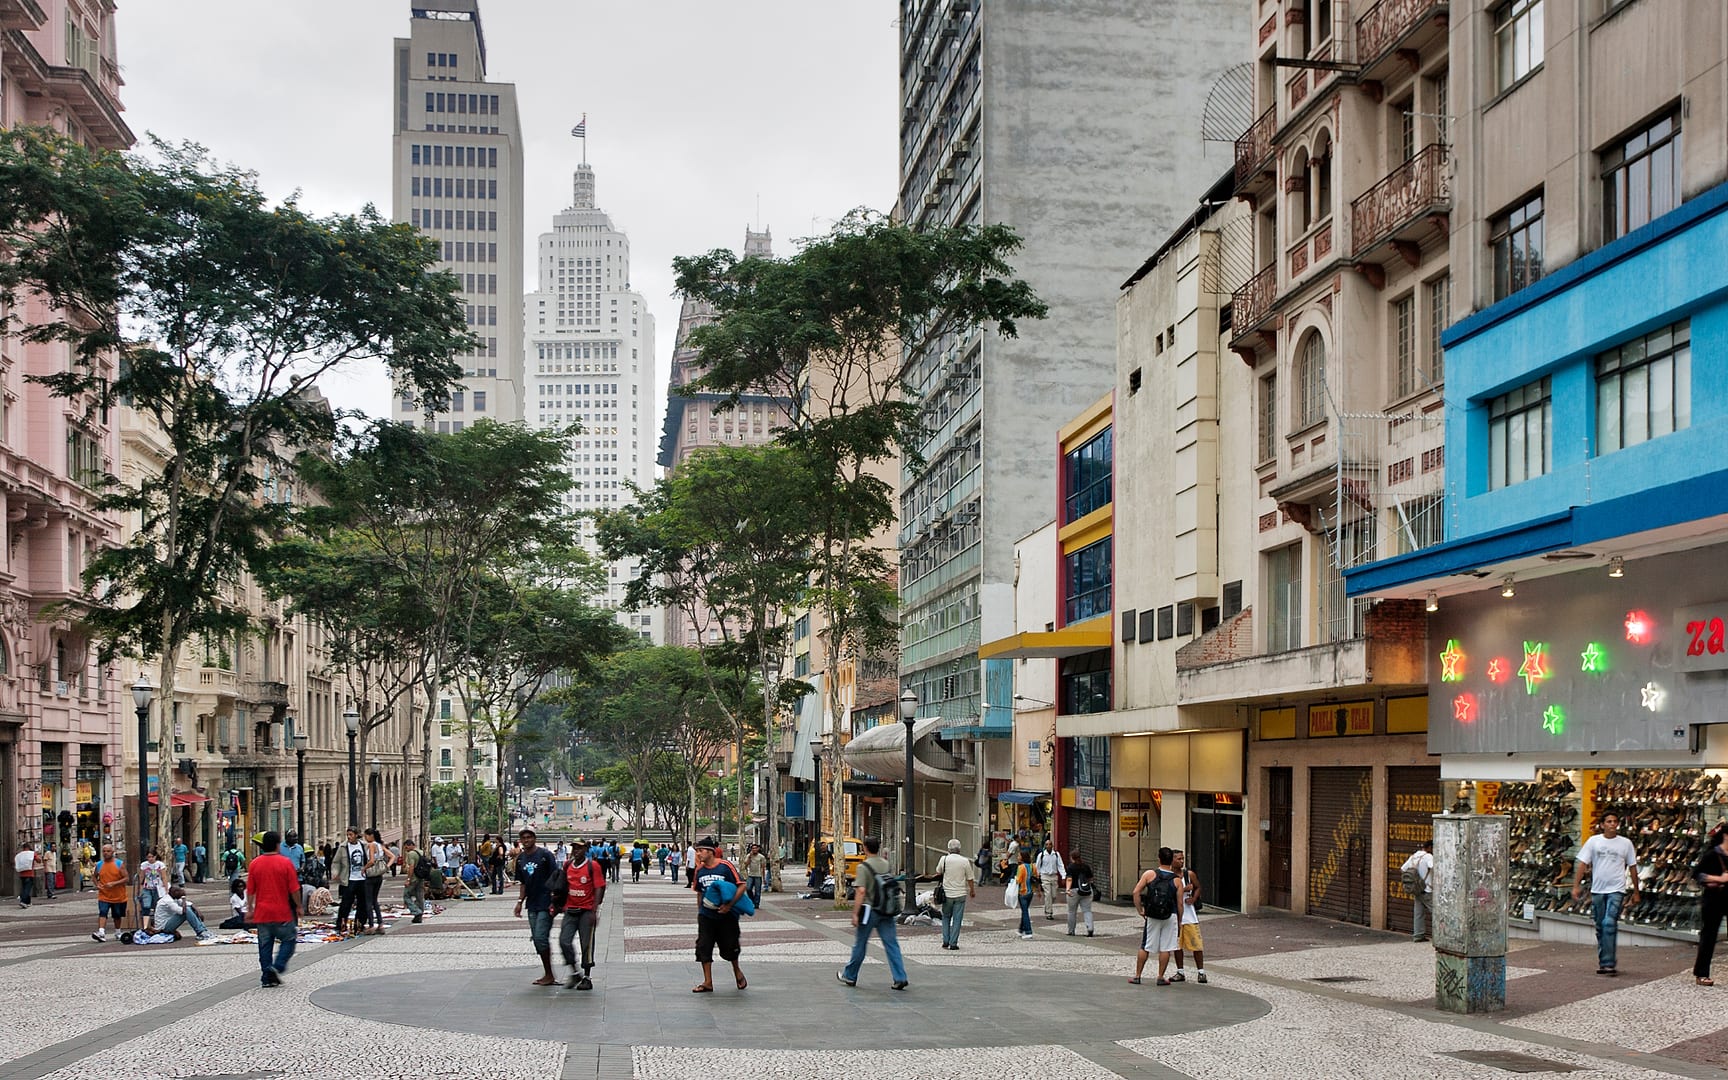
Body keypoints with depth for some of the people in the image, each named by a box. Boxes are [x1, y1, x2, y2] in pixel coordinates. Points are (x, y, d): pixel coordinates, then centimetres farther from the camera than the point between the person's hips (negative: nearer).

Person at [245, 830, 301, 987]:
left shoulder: (255, 863, 1)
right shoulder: (285, 862, -8)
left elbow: (250, 890, 4)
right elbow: (294, 889, -7)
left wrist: (249, 909, 12)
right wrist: (298, 906, 5)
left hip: (262, 913, 3)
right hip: (282, 912, -3)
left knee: (265, 945, 8)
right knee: (288, 940, 9)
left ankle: (267, 977, 7)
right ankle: (277, 967, -10)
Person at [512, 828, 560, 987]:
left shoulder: (545, 855, -8)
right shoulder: (520, 859, 11)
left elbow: (555, 878, -9)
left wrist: (554, 901, -15)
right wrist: (520, 901, 9)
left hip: (545, 904, -7)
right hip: (532, 905, 7)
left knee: (540, 937, -13)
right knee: (536, 939, 8)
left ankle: (549, 975, -2)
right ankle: (548, 975, 17)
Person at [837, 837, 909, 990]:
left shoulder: (864, 867, -12)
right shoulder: (888, 865, 8)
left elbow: (861, 891, -18)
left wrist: (855, 913, -15)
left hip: (869, 910, -5)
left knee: (860, 944, 8)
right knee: (892, 944, 2)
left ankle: (849, 976, 22)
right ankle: (900, 978, -6)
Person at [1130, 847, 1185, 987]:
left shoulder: (1150, 874, 0)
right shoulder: (1177, 880, 2)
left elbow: (1136, 892, -6)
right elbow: (1180, 903, 1)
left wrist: (1140, 910, 2)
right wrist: (1180, 922, 10)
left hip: (1153, 916, 0)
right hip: (1170, 916, 0)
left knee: (1145, 947, 7)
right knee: (1165, 948, 6)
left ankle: (1137, 976, 11)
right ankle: (1161, 977, 8)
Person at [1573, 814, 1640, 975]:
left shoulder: (1625, 843, 4)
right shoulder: (1593, 841, 5)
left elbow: (1632, 867, 10)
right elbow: (1583, 863, 4)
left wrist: (1636, 891, 11)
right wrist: (1576, 885, -3)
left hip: (1616, 890, -2)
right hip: (1597, 889, 2)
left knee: (1609, 924, -15)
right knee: (1600, 927, 9)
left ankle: (1608, 963, -15)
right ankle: (1604, 961, 19)